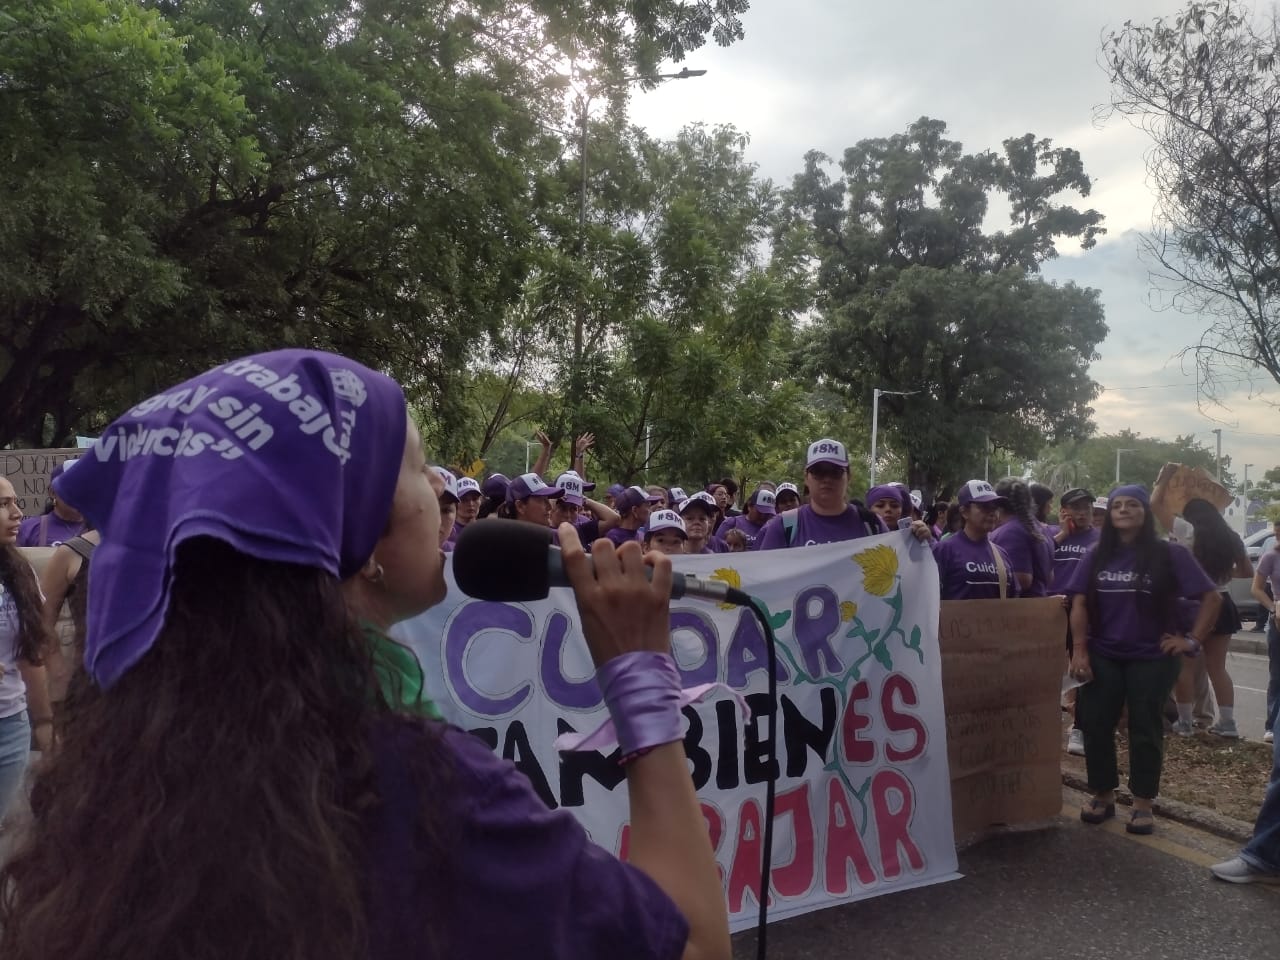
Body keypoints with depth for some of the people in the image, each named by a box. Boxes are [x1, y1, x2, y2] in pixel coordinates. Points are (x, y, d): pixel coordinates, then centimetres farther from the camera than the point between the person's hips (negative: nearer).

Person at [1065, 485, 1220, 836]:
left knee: (1145, 731, 5)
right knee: (1095, 726, 4)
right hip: (1102, 657, 3)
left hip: (1152, 659, -3)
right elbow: (1079, 603, 1)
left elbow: (1210, 597, -3)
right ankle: (1102, 796, 20)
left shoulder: (1170, 554, -5)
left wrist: (1192, 640, -9)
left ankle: (1143, 805, 17)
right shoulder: (1096, 556, 4)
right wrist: (1079, 650, -7)